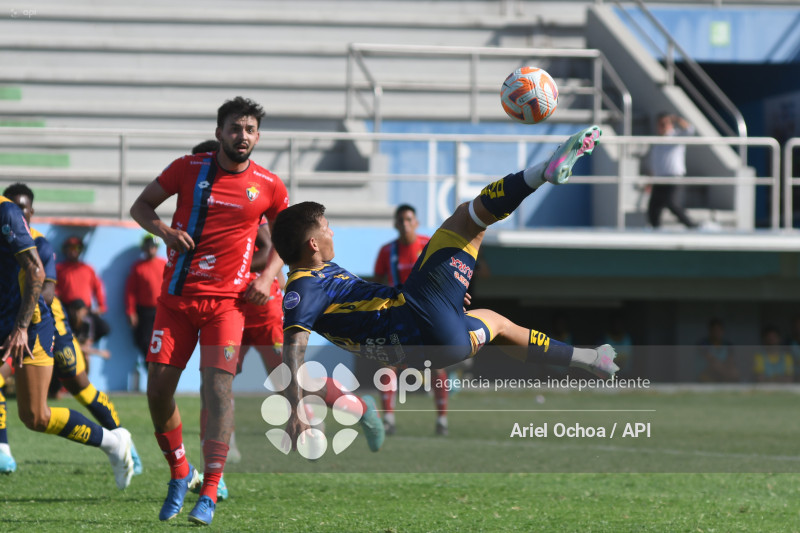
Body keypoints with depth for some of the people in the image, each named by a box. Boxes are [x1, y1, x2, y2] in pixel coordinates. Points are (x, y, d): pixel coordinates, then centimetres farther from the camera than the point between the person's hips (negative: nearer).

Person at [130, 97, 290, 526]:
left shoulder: (268, 187, 2)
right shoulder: (188, 169, 1)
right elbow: (140, 206, 10)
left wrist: (267, 276, 2)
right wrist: (163, 230, -11)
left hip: (227, 301, -2)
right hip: (176, 296, 2)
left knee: (217, 388, -15)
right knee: (158, 389, -3)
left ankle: (209, 495, -13)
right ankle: (179, 474, 21)